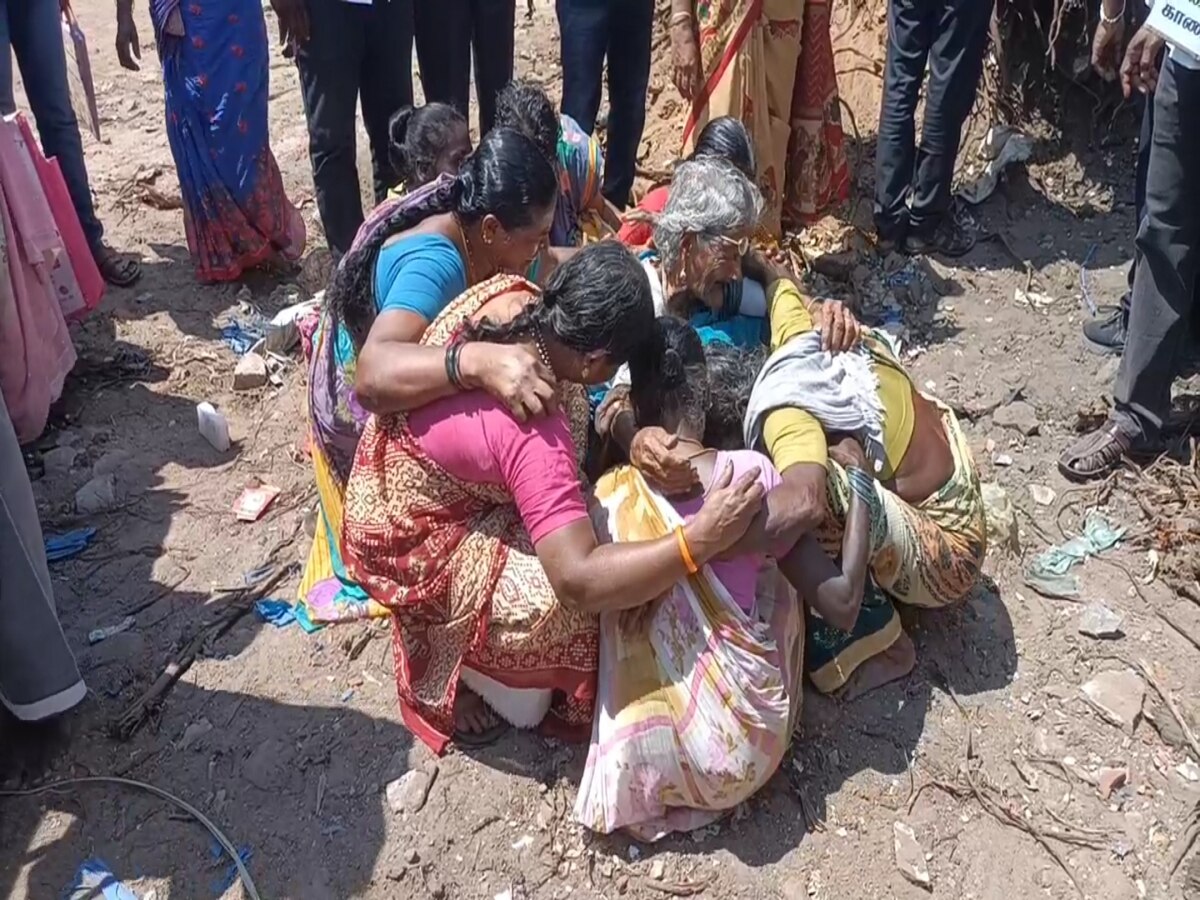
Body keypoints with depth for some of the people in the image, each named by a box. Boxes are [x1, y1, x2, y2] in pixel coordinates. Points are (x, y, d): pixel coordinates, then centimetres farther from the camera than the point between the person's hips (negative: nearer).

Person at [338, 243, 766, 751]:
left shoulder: (508, 292, -17)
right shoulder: (530, 434, -38)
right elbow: (581, 581, -40)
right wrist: (701, 539, -42)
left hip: (401, 472, 9)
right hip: (413, 538, -8)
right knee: (560, 605, -21)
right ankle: (448, 669, 10)